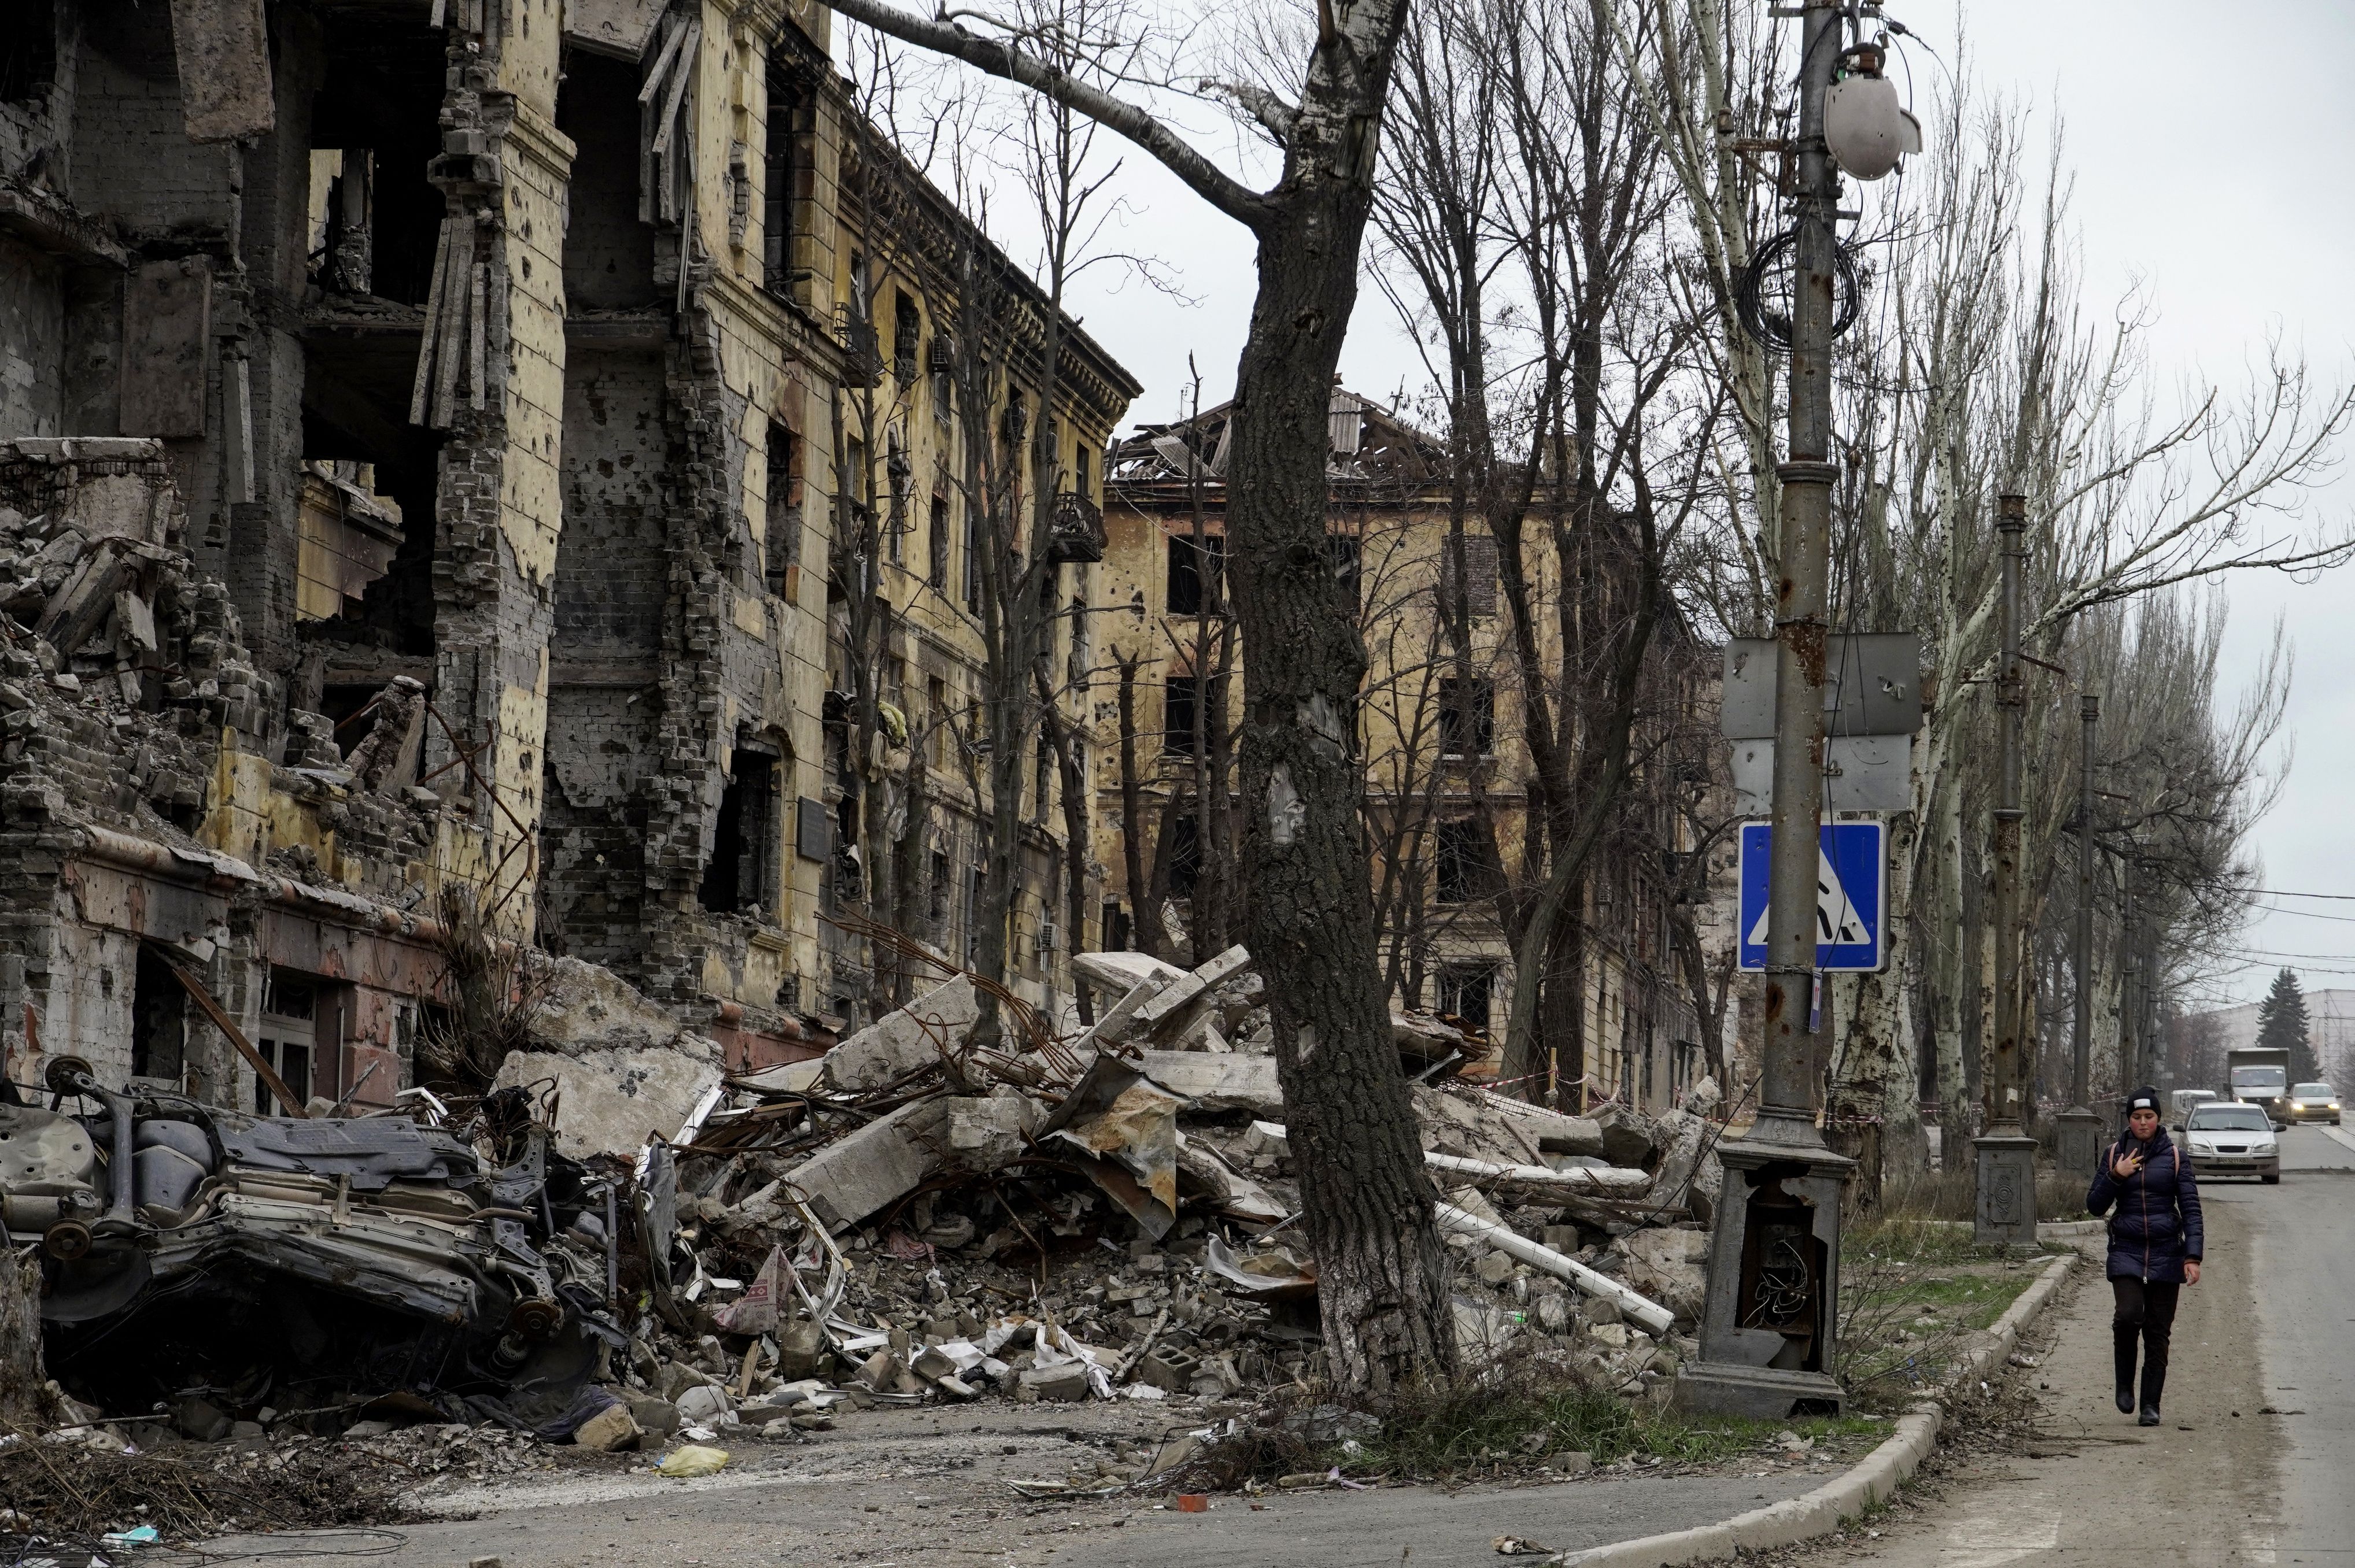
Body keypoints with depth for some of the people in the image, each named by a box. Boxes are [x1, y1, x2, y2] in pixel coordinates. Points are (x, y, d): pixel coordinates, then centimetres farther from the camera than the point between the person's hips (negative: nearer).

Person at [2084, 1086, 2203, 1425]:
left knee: (2158, 1331, 0)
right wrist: (2115, 1177, -11)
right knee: (2128, 1314, -20)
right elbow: (2095, 1205, 6)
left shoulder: (2174, 1156, 3)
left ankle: (2151, 1404, 8)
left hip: (2165, 1252, 0)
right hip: (2126, 1251, 0)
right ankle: (2125, 1382, 3)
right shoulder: (2114, 1154, 7)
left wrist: (2193, 1257, -9)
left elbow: (2191, 1209, 1)